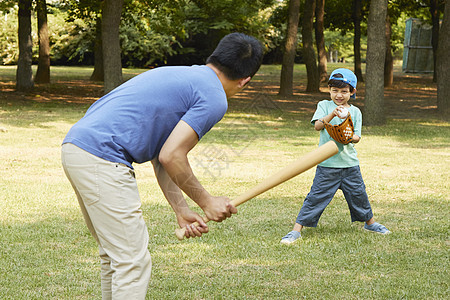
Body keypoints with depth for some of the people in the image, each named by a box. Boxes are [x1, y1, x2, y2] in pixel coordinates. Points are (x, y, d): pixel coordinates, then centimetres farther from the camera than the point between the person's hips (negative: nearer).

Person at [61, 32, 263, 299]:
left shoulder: (179, 77, 23)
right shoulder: (214, 98, -5)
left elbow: (163, 157, 22)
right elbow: (171, 156, -12)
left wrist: (182, 211, 17)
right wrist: (206, 201, 1)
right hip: (102, 156, -10)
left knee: (116, 256, 20)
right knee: (133, 260, -8)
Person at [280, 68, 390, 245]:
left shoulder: (355, 112, 9)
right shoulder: (324, 105, 2)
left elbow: (357, 137, 4)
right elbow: (317, 126, -15)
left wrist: (349, 137, -20)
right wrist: (331, 115, -32)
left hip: (350, 163, 3)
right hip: (327, 164, -3)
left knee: (358, 194, 13)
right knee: (316, 196, -7)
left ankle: (369, 222, 37)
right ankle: (296, 230, -3)